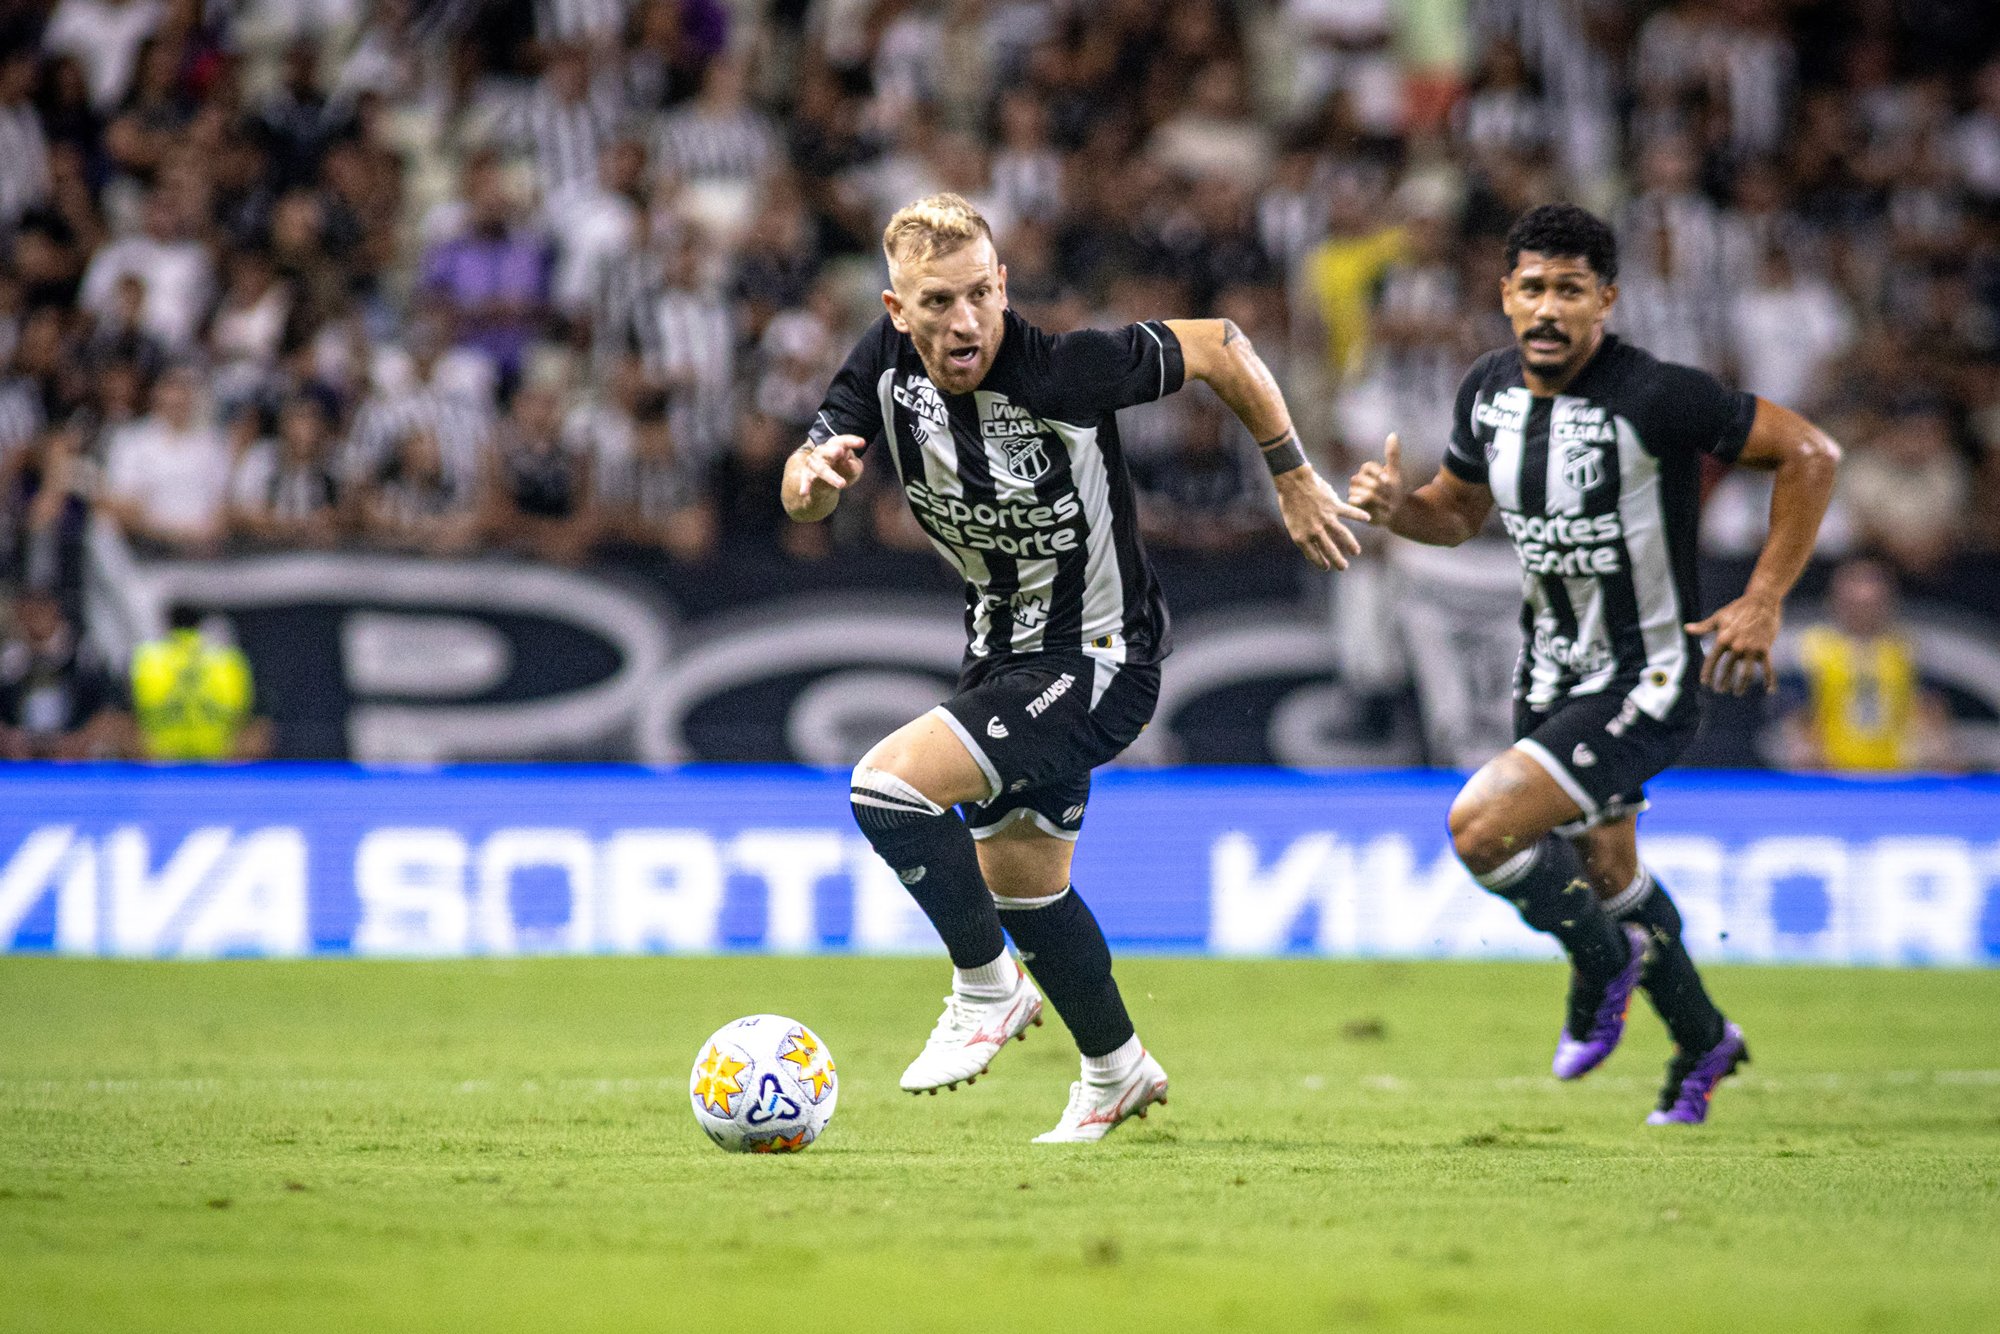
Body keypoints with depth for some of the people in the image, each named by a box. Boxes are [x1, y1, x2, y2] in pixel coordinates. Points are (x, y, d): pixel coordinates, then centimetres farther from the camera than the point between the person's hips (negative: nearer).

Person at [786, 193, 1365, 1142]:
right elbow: (803, 499, -11)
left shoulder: (1065, 368, -29)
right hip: (1005, 648, 8)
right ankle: (1116, 1073, 44)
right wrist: (814, 474, -35)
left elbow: (1218, 347, -16)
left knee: (888, 785, -21)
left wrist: (1294, 480, -8)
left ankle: (987, 989, 1)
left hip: (1099, 656, -7)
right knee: (1018, 877, 21)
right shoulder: (885, 362, -13)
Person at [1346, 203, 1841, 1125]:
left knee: (1481, 825, -20)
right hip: (1550, 673, 8)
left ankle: (1605, 961, 8)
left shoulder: (1655, 397, -24)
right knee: (1605, 872, 23)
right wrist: (1396, 507, -10)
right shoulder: (1489, 390, -4)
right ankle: (1703, 1043, 47)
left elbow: (1810, 453, -18)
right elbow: (1458, 511, 13)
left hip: (1646, 683, -8)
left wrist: (1762, 603, -19)